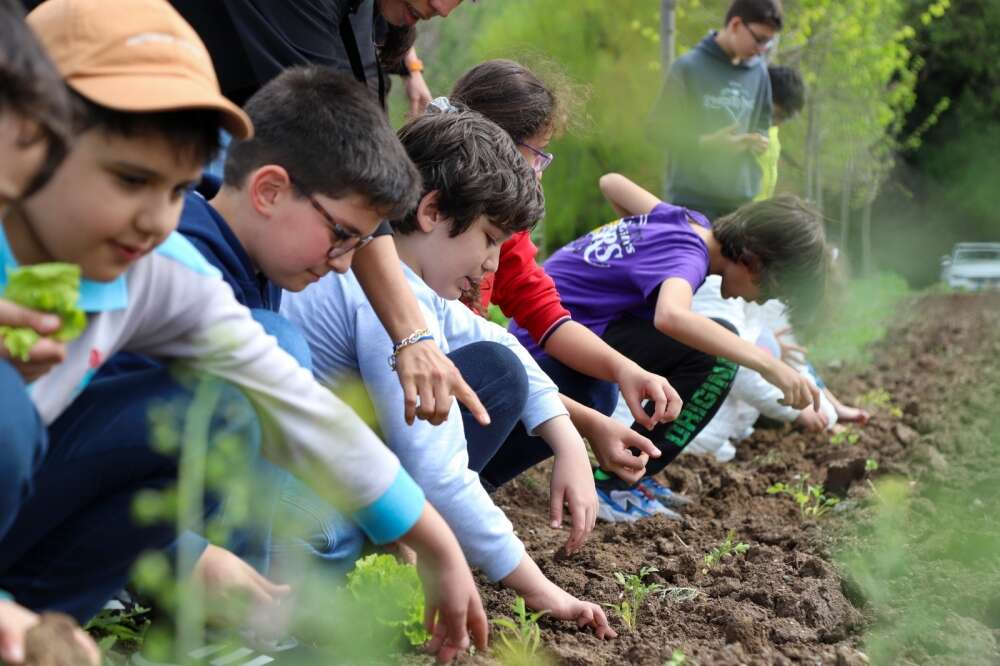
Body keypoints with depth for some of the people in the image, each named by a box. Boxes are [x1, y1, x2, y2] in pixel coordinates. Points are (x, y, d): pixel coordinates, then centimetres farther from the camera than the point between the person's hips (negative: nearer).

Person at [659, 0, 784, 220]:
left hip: (741, 200, 5)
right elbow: (664, 127, -6)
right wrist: (707, 142, -20)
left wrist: (759, 140, -3)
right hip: (691, 200, -5)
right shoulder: (688, 67, -7)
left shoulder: (758, 71, 8)